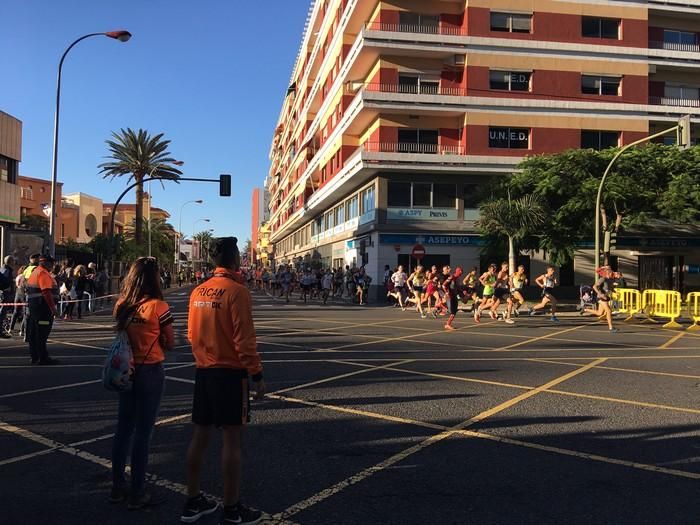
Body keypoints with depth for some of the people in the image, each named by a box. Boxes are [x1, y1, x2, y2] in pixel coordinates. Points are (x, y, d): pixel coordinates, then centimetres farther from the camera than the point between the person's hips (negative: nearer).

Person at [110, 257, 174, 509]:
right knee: (143, 432, 5)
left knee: (123, 429, 16)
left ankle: (117, 487, 29)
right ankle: (137, 493, 15)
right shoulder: (158, 306, -16)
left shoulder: (120, 305, -2)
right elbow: (170, 344, -8)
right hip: (150, 372, -5)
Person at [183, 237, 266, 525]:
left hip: (203, 371, 7)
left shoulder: (198, 291, 7)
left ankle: (193, 501, 25)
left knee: (200, 435, 14)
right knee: (232, 439, 1)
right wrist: (257, 375, -12)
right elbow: (244, 339, -18)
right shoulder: (237, 291, -15)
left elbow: (192, 334, 14)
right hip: (230, 373, -7)